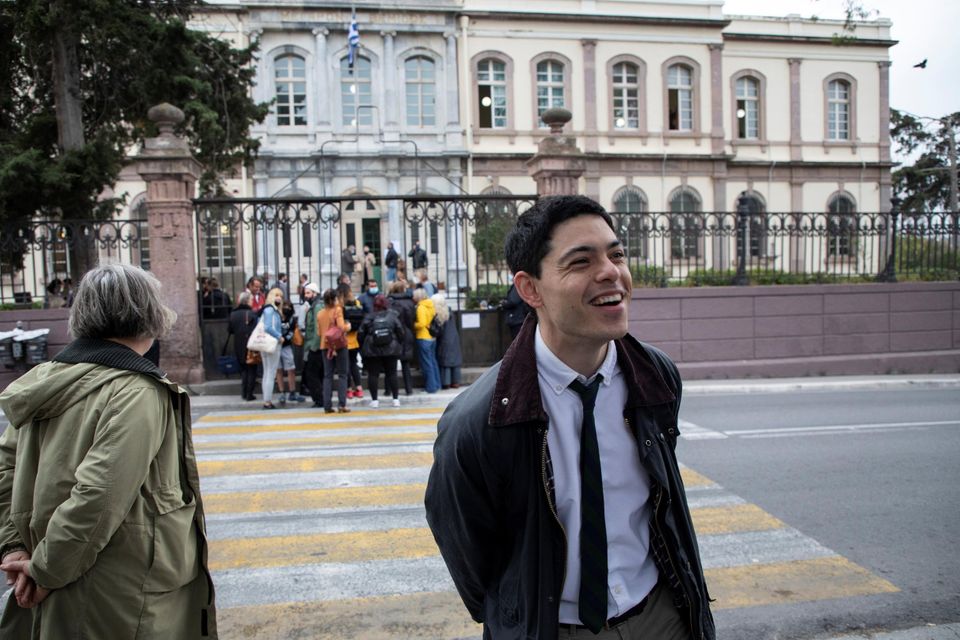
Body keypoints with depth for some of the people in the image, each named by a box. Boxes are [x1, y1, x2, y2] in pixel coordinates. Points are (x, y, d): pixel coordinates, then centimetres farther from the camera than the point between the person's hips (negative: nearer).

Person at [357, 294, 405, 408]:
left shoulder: (369, 318, -3)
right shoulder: (393, 315, -1)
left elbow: (361, 334, -2)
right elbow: (400, 331, -2)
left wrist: (362, 348, 10)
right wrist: (400, 345, 10)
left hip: (372, 351, -1)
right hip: (391, 349, 1)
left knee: (372, 374, 4)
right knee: (392, 373, 9)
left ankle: (374, 400, 3)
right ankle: (396, 399, 9)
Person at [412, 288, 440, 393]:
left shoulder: (421, 307, -16)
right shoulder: (431, 306, 9)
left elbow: (422, 323, -22)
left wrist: (413, 325, -7)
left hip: (423, 338, -8)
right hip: (432, 337, 8)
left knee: (426, 364, -2)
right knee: (433, 362, 16)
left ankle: (430, 387, 2)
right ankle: (436, 384, 22)